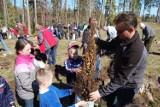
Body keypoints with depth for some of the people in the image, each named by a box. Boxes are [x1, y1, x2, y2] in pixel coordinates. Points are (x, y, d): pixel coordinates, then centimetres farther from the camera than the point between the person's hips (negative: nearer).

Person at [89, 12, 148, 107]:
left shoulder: (137, 51, -38)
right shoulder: (122, 38, -13)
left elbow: (122, 78, -34)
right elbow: (109, 46, 5)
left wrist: (101, 92, -31)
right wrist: (96, 39, -13)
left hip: (128, 86, -7)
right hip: (119, 80, 7)